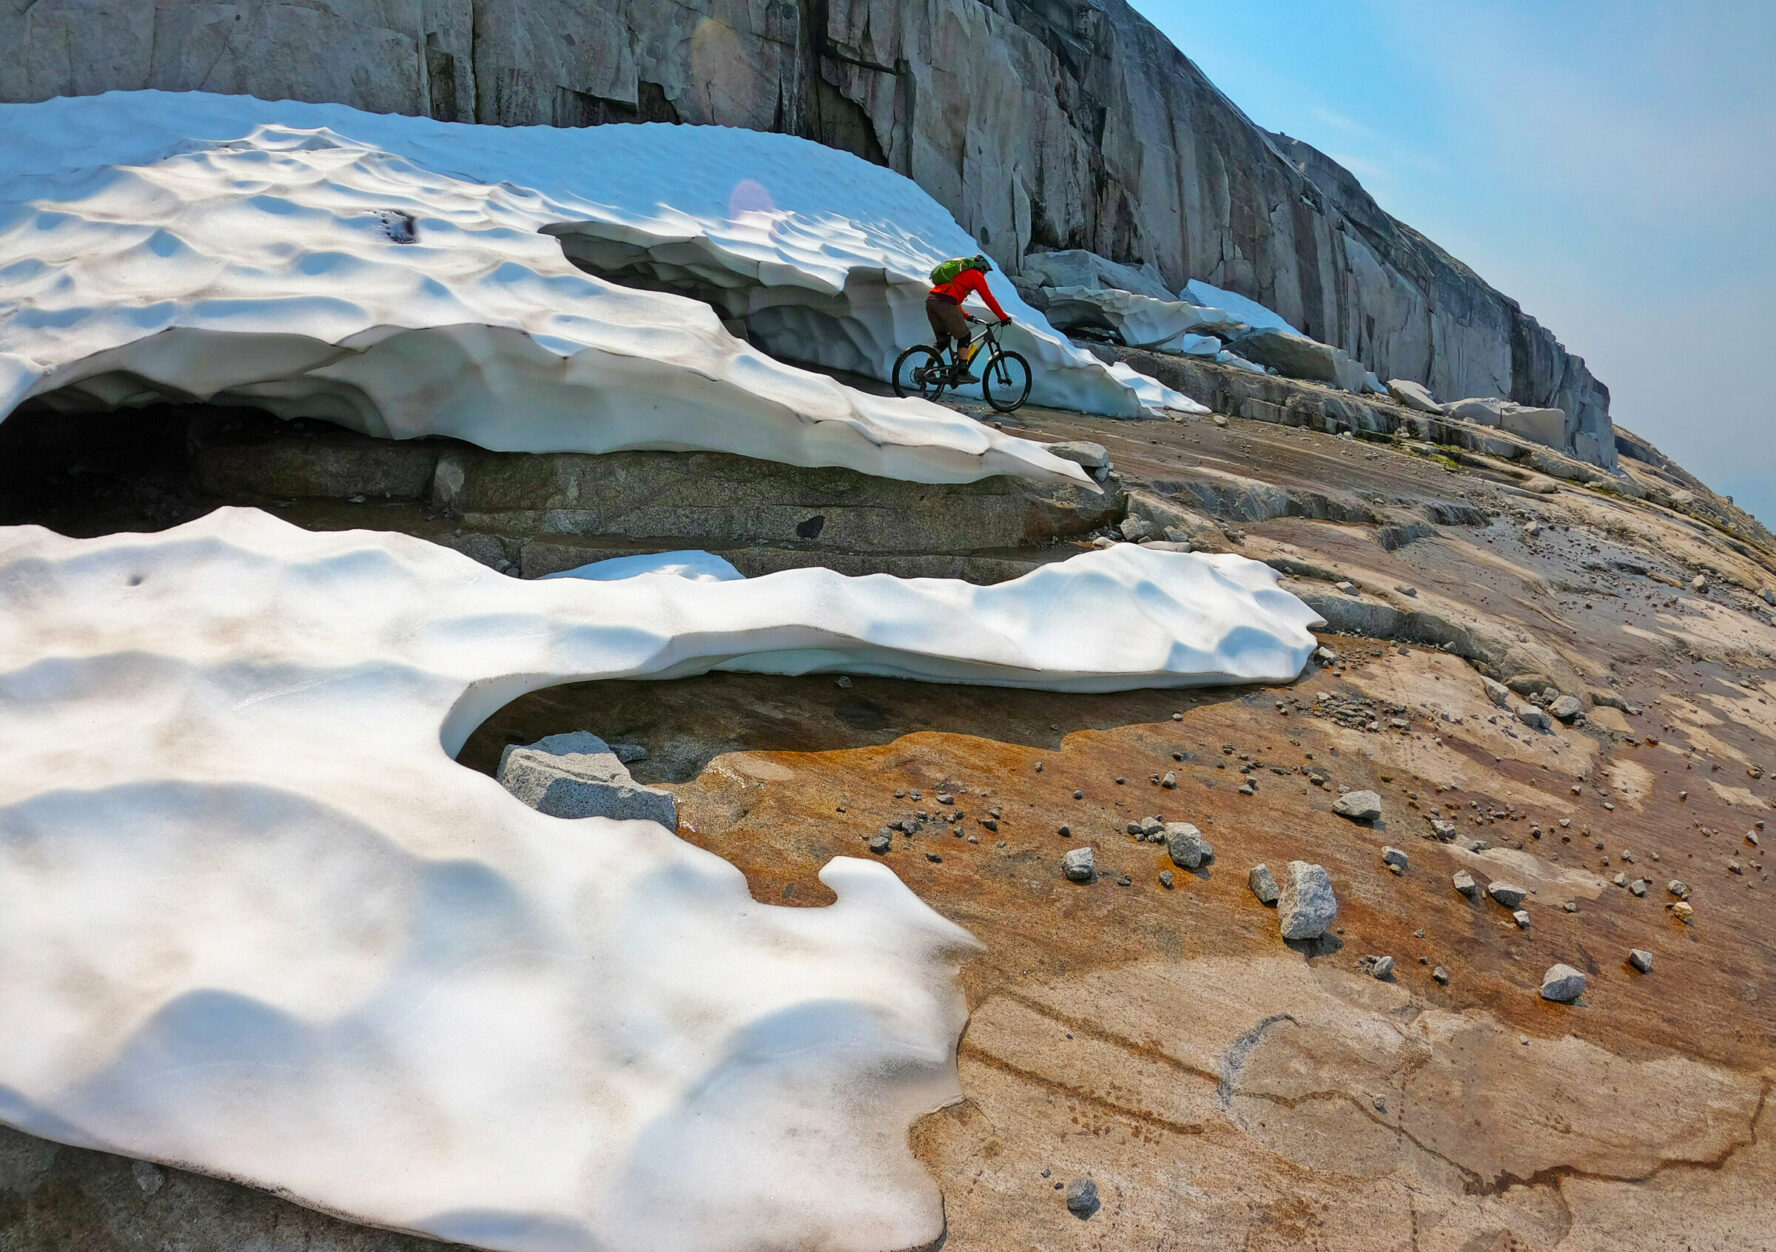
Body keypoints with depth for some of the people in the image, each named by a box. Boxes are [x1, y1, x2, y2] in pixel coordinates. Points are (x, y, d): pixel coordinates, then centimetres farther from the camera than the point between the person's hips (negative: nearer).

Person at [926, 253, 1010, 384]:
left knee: (943, 340, 17)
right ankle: (962, 373, -2)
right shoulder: (976, 275, 11)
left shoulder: (960, 272, 36)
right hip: (944, 302, -8)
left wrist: (964, 315, 48)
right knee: (964, 337, 3)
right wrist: (1004, 318, 11)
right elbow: (988, 299, 7)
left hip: (930, 300, 8)